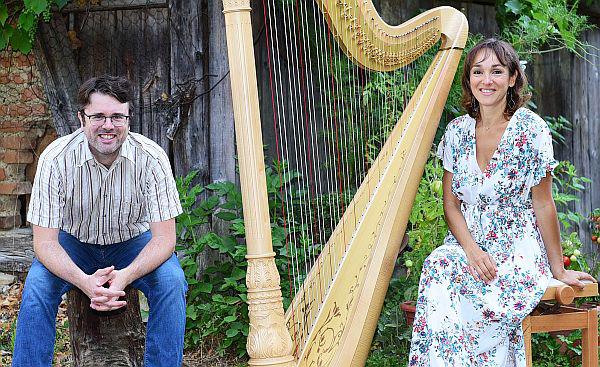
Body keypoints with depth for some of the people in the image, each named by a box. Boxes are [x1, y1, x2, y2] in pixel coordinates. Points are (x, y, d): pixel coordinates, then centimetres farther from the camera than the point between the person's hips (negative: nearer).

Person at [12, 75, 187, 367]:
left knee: (171, 281, -28)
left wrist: (125, 276, -40)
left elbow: (164, 237, -21)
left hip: (133, 242, 0)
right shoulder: (56, 159, -24)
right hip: (74, 243, 0)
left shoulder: (151, 158, -23)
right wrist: (85, 282, -42)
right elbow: (44, 241, -23)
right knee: (37, 285, -28)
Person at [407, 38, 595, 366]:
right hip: (467, 243, 3)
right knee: (438, 266, -30)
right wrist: (470, 249, -12)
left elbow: (543, 205, -4)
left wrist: (558, 269, -1)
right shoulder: (457, 132, 6)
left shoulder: (531, 129, -7)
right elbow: (450, 204, 6)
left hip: (519, 249, -3)